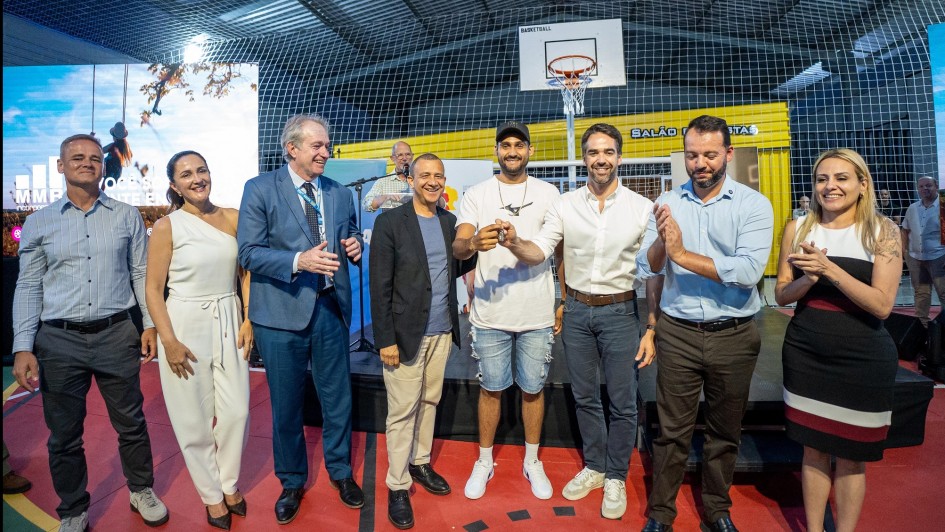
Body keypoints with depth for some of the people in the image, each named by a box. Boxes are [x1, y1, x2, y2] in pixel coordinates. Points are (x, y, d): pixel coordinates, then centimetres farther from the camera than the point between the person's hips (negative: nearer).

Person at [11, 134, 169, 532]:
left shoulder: (127, 216, 4)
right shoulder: (39, 223, 4)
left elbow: (141, 273, 5)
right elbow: (28, 287, 3)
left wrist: (150, 324, 0)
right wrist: (23, 348, -3)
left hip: (116, 335, 0)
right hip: (58, 340, 1)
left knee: (131, 423, 11)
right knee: (64, 435, 12)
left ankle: (141, 491, 32)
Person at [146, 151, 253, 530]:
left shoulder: (232, 218, 3)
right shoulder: (166, 227, -6)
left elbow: (247, 272, 7)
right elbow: (153, 289, -6)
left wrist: (248, 320, -1)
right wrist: (169, 342, -12)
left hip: (229, 323, 3)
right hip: (185, 325, -3)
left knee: (236, 411, 7)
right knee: (195, 418, 9)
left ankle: (230, 483, 33)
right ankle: (211, 494, 31)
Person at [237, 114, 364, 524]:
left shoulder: (340, 194, 8)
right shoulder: (260, 189, -5)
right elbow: (248, 252, -10)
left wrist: (355, 247, -8)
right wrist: (298, 261, -25)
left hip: (331, 308, 3)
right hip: (282, 312, -3)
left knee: (338, 398, 14)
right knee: (286, 405, 13)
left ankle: (340, 471, 38)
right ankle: (292, 482, 36)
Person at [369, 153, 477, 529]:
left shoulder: (449, 221, 8)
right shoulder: (390, 222, -8)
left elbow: (455, 269, 12)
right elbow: (380, 287, -10)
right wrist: (385, 339, -13)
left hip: (441, 332, 5)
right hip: (405, 334, -5)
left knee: (429, 402, 16)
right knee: (402, 411, 4)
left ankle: (420, 463, 36)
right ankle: (397, 485, 21)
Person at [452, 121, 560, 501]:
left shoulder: (548, 193, 4)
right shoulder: (476, 194, 0)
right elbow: (457, 248, -11)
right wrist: (473, 243, -35)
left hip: (537, 314, 1)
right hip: (490, 313, 0)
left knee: (533, 389, 13)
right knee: (490, 388, 12)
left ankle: (532, 462, 33)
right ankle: (484, 462, 31)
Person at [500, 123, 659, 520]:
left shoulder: (642, 208, -6)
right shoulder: (564, 205, -1)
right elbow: (540, 252, -7)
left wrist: (651, 331, -6)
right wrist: (514, 243, -30)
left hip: (620, 313, -2)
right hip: (576, 311, 2)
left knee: (622, 402, 8)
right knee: (584, 396, 16)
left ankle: (616, 477, 29)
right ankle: (594, 466, 36)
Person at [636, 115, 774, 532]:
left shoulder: (753, 205, -6)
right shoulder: (667, 203, 2)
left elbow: (749, 271, -20)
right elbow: (646, 267, -5)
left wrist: (682, 254, -20)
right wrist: (660, 241, -26)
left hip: (734, 336, 0)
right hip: (677, 333, 1)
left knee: (724, 432, 17)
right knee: (672, 431, 9)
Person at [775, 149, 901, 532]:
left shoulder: (882, 231, -5)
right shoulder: (797, 228, 2)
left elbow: (882, 305, -13)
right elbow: (782, 295, 2)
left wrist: (829, 269, -23)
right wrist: (809, 278, -18)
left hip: (863, 360, -2)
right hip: (806, 355, 2)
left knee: (851, 457, 11)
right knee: (814, 449, 13)